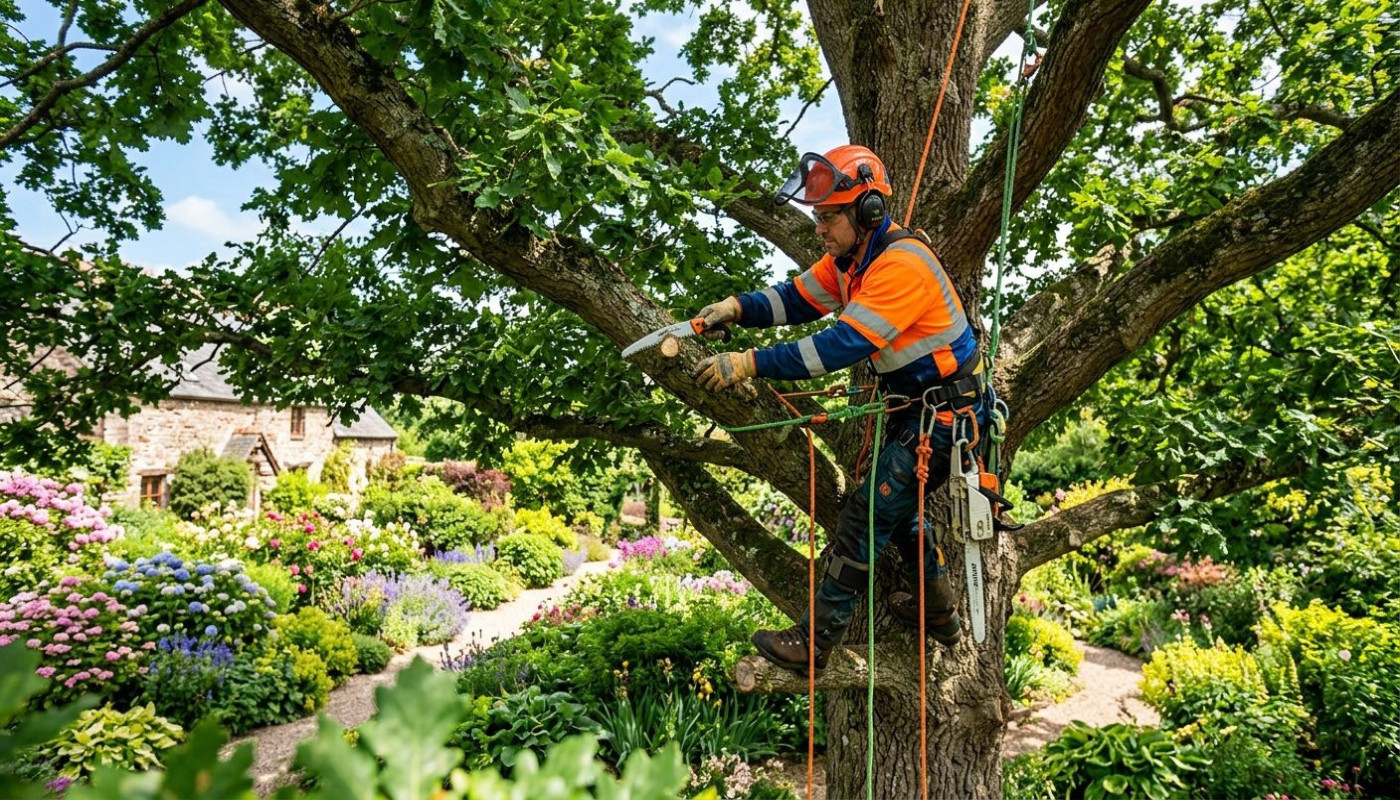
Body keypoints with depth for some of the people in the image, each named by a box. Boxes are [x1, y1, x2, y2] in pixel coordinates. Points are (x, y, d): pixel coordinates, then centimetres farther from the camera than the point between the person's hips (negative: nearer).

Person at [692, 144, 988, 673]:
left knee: (867, 513, -7)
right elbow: (797, 298, 3)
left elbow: (843, 345, -35)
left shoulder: (902, 264, -29)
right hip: (914, 406, 10)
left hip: (947, 412, -10)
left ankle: (817, 639, 5)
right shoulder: (849, 257, 2)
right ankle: (939, 612, 41)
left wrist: (750, 364, -37)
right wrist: (737, 308, -17)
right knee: (894, 504, 23)